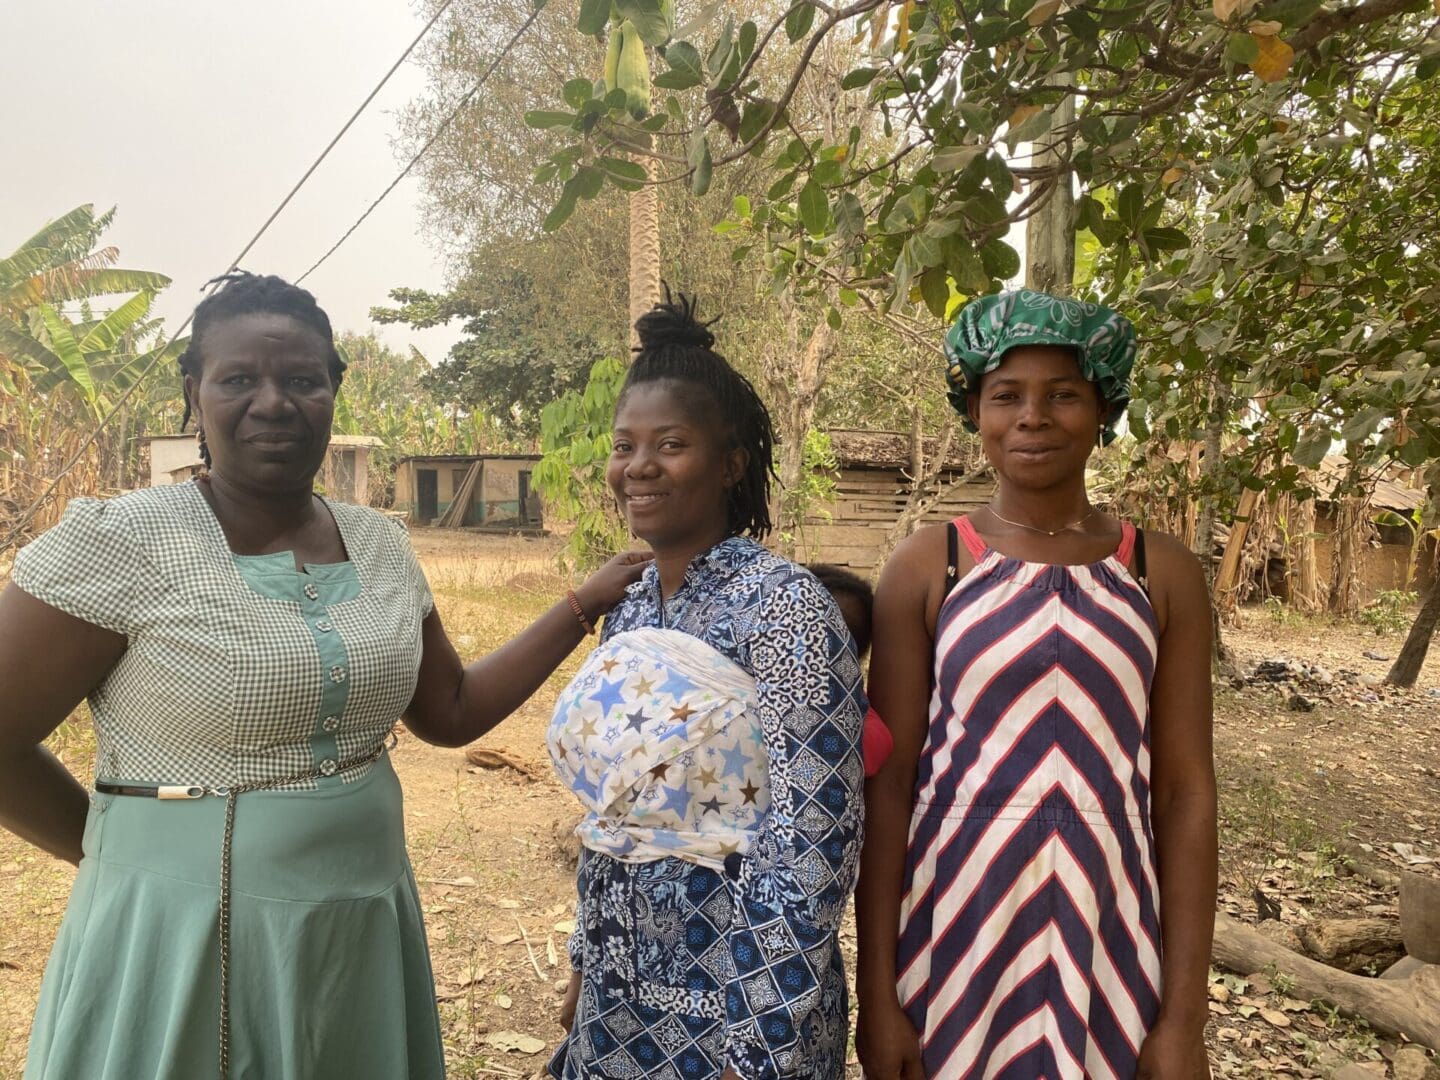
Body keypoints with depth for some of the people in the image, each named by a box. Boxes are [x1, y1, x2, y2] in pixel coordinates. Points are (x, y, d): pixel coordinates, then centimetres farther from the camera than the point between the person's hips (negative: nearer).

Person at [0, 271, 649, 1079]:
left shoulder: (381, 544, 3)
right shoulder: (122, 541, -14)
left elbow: (452, 712, 10)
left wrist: (584, 606, 7)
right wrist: (122, 843, -4)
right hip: (188, 942, -5)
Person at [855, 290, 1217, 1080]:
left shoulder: (1163, 574, 1)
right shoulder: (926, 566, -4)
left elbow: (1185, 792, 0)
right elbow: (886, 783, -5)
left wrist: (1185, 1014, -2)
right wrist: (875, 993, -5)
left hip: (1104, 943, 2)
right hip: (956, 934, -1)